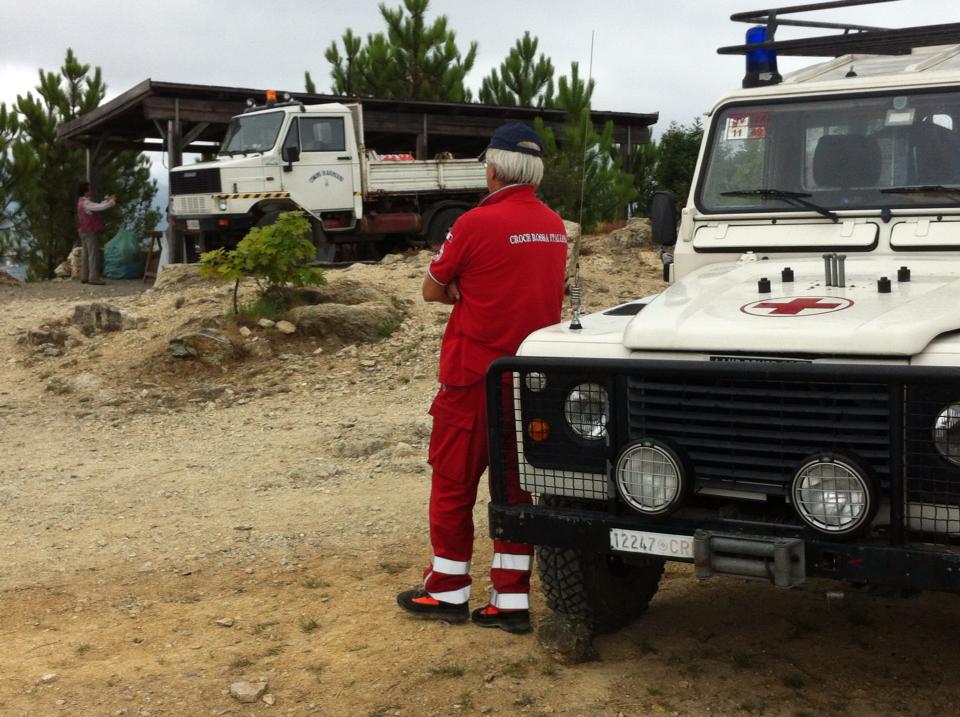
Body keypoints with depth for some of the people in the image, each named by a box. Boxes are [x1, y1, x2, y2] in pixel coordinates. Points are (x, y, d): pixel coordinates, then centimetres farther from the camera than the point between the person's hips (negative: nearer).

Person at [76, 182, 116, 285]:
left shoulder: (82, 202, 14)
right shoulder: (86, 203, -18)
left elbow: (98, 206, 20)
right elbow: (100, 207, -24)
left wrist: (108, 200, 13)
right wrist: (112, 202, -11)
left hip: (84, 232, 10)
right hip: (90, 232, -10)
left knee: (85, 254, 10)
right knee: (93, 254, -9)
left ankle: (84, 276, 13)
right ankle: (94, 277, -10)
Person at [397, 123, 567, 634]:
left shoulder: (477, 223, -14)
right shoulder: (555, 226, 6)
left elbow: (432, 291, -4)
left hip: (474, 375, -6)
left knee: (453, 482, 7)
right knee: (517, 483, 10)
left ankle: (446, 592, 17)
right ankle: (511, 600, 12)